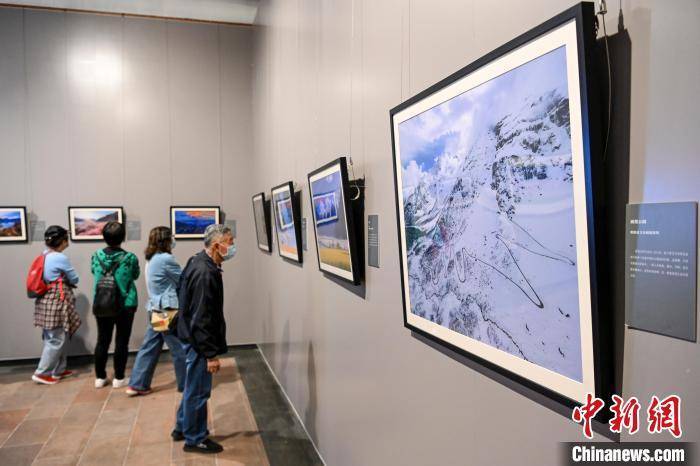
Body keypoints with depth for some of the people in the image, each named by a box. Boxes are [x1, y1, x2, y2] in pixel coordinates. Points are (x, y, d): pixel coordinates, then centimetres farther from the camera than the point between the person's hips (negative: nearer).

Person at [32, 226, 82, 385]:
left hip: (47, 300, 9)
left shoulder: (44, 256, 10)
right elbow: (75, 279, -7)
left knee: (59, 338, 16)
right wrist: (66, 280, 13)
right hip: (57, 302, -9)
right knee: (56, 340, 0)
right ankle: (41, 373, 5)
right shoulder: (61, 258, -17)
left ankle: (58, 370, 23)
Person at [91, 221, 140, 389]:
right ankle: (119, 378, 13)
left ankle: (100, 378, 22)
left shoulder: (96, 256, -6)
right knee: (121, 342, 6)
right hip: (125, 305, -3)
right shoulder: (130, 258, -14)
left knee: (102, 340, 13)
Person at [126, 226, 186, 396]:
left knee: (149, 347, 13)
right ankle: (186, 384, 17)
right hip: (168, 310, -9)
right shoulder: (166, 259, -17)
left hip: (155, 309, 9)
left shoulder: (151, 259, 11)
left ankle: (137, 384, 19)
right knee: (180, 348, 5)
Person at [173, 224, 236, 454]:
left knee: (193, 387, 23)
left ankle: (182, 428, 38)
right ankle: (195, 439, 21)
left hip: (192, 336, 10)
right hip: (199, 340, -10)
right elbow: (202, 319, -27)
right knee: (198, 390, 5)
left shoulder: (199, 263, 5)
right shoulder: (205, 273, -27)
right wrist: (211, 354, -21)